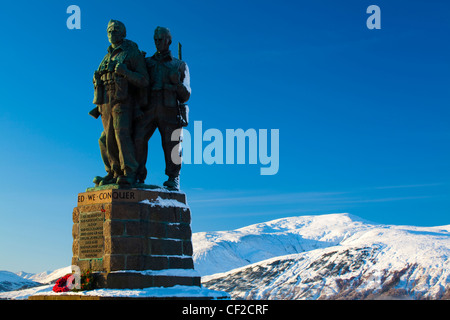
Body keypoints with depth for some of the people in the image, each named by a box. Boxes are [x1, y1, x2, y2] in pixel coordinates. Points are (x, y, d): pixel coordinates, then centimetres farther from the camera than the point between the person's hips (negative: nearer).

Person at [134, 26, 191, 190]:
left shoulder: (179, 65, 18)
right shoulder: (146, 63, 23)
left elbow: (185, 96, 10)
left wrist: (178, 82, -11)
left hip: (169, 110, -1)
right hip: (148, 110, 1)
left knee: (172, 145, -9)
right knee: (139, 139, -19)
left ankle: (173, 179, 4)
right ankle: (138, 176, -12)